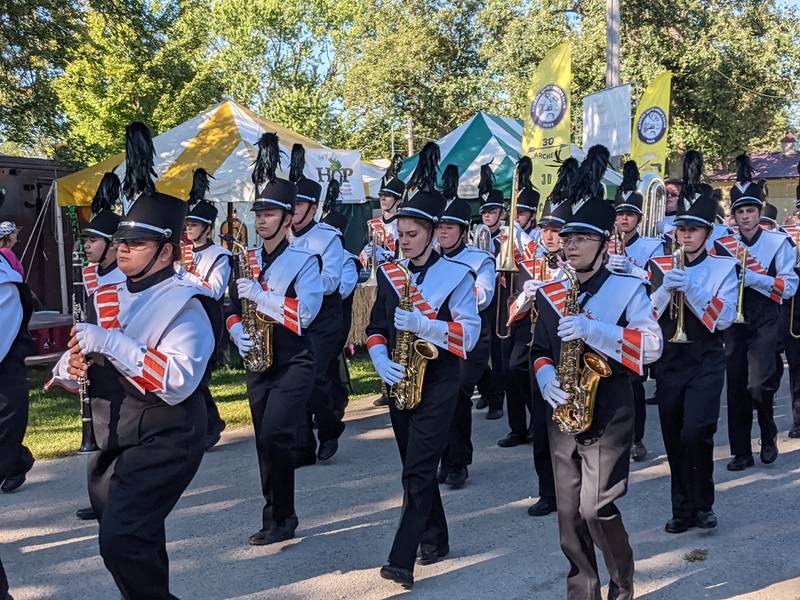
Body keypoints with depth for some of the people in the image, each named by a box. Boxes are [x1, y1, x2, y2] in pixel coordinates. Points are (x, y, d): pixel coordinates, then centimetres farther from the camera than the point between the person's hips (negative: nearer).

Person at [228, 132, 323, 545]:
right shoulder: (247, 260, 10)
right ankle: (277, 518, 24)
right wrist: (238, 333, -5)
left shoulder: (304, 259, -8)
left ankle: (279, 518, 0)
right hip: (258, 362, 6)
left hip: (293, 363, -6)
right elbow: (233, 308, 15)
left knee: (274, 436, -16)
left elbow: (305, 312, -20)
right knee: (267, 443, 11)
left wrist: (259, 294, -24)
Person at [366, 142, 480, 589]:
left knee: (419, 469, -11)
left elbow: (470, 332, -12)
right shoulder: (389, 273, 7)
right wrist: (382, 361, -10)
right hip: (400, 381, 6)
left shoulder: (457, 274, -7)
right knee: (416, 467, 15)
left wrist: (424, 325, -26)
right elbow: (376, 327, 9)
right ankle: (435, 538, 32)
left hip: (439, 382, -5)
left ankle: (403, 559, -9)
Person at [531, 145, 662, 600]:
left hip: (610, 414, -5)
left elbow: (651, 345, -16)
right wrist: (547, 380, -8)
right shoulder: (550, 294, 8)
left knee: (597, 509, -7)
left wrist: (593, 330, -27)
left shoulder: (628, 288, -5)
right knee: (570, 514, 9)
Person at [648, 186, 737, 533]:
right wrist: (666, 288, -18)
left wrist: (690, 287, -21)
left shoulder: (723, 268, 0)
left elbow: (723, 319, -11)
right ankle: (683, 510, 23)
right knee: (674, 440, 8)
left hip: (706, 364, -3)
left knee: (696, 433, -17)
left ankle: (702, 504, 4)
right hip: (669, 364, 3)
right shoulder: (659, 267, 5)